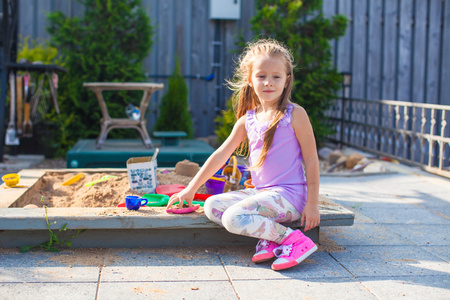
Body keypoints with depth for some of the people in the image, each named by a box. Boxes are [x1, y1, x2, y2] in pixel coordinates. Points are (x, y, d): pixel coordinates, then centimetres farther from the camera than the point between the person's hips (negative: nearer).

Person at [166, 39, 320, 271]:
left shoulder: (295, 115, -6)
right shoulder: (247, 119, 9)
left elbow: (311, 160, -5)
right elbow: (221, 155, 12)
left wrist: (312, 204, -9)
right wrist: (191, 189, 11)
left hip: (289, 194, -7)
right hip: (260, 192, 7)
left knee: (234, 217, -25)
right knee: (212, 206, -7)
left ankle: (292, 239, -13)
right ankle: (268, 238, -12)